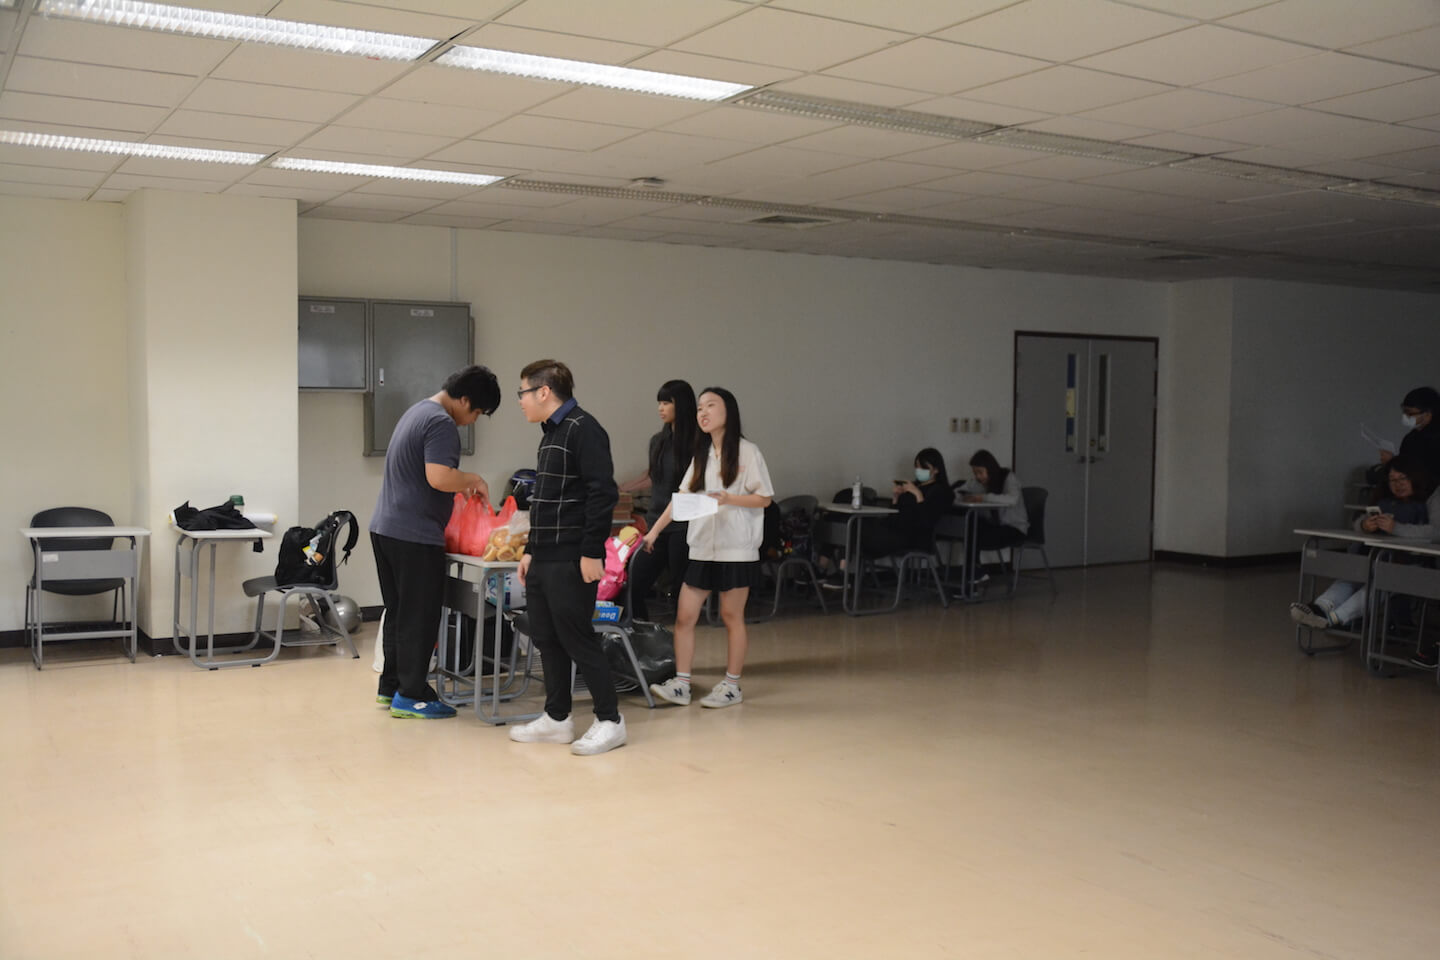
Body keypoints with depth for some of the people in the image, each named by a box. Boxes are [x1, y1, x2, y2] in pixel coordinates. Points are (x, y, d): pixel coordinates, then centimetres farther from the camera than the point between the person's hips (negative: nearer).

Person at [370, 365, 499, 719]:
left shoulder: (418, 411, 17)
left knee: (398, 612, 17)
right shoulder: (441, 423, -15)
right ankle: (411, 696, 5)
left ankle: (390, 686, 24)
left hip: (384, 527, 10)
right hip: (415, 535, -10)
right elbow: (438, 477, -26)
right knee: (419, 618, -1)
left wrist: (462, 485, 16)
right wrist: (472, 479, -9)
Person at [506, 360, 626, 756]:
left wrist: (592, 552, -22)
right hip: (543, 560, 9)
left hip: (570, 561, -9)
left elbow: (602, 494, -20)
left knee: (578, 640, -5)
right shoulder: (550, 435, 17)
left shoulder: (583, 430, -12)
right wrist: (531, 550, 20)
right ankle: (557, 719, 21)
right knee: (546, 639, 12)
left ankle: (610, 721, 4)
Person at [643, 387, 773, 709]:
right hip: (702, 547, 6)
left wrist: (729, 499, -20)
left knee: (731, 616, 3)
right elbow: (681, 497, 13)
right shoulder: (701, 455, 13)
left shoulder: (746, 452, -4)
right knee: (684, 615, 1)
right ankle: (681, 685, 7)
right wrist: (654, 530, 7)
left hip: (736, 549, -6)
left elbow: (764, 498, -6)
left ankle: (731, 685, 13)